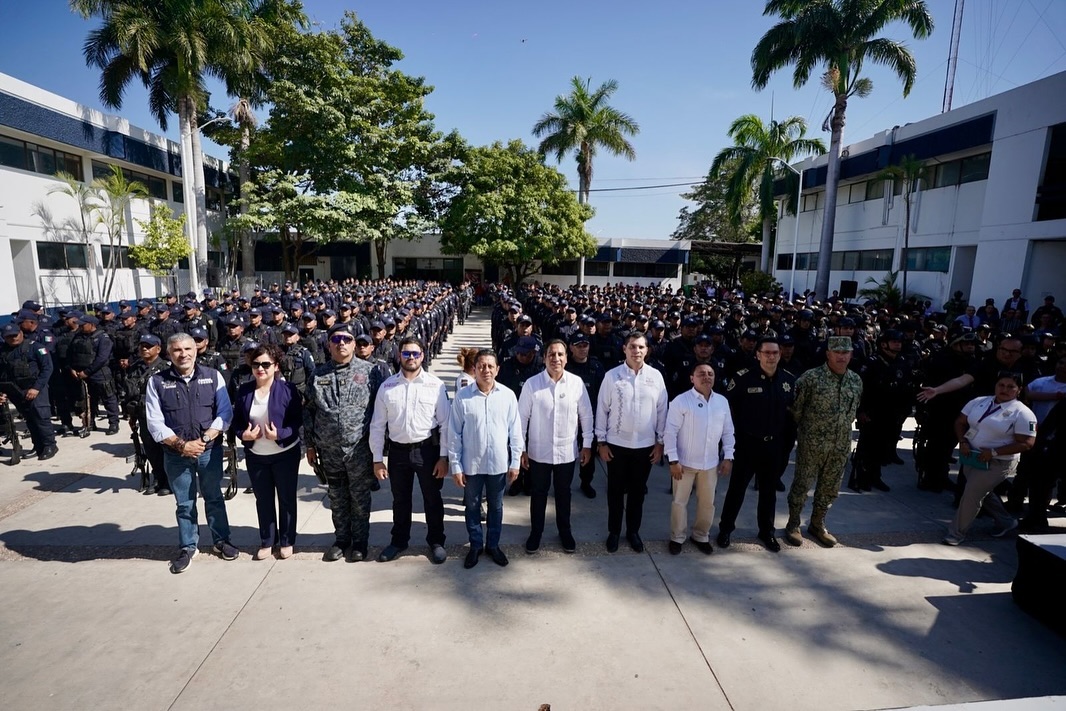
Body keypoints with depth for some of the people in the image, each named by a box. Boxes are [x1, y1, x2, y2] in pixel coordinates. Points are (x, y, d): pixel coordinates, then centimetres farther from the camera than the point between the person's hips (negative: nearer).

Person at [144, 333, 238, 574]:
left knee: (214, 498, 15)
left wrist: (203, 440, -15)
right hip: (176, 454, 0)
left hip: (210, 451, 0)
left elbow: (225, 412, -6)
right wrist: (182, 445, -15)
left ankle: (221, 541, 30)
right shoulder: (157, 382, -4)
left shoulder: (213, 376, -3)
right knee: (184, 504, 14)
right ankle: (187, 547, 30)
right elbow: (155, 423, -6)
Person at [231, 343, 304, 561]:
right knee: (263, 500, 16)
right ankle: (267, 541, 31)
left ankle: (286, 541, 25)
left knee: (286, 499, 10)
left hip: (285, 454, -4)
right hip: (255, 456, 4)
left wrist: (280, 434, -26)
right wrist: (243, 434, -14)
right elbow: (237, 420, 6)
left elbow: (298, 420, -12)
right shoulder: (243, 391, -1)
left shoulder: (288, 389, -14)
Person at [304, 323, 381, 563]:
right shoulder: (318, 374, 4)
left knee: (360, 498, 9)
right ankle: (341, 539, 33)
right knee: (337, 498, 16)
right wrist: (310, 445, 8)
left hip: (360, 448, -3)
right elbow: (308, 410, 9)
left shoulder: (369, 371, -4)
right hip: (329, 449, 3)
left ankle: (360, 542, 25)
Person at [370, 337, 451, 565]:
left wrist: (444, 456, -8)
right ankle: (399, 541, 41)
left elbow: (445, 423, -6)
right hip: (398, 450, 2)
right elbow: (377, 425, 2)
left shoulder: (436, 385, -9)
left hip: (428, 449, -2)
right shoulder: (387, 386, -3)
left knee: (432, 499, 14)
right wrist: (377, 459, 1)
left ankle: (436, 541, 35)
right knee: (400, 500, 20)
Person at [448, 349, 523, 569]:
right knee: (472, 506, 16)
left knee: (496, 506, 17)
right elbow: (454, 433, -5)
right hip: (471, 464, -1)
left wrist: (516, 462, 0)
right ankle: (475, 545, 36)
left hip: (499, 463, 1)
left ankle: (493, 545, 37)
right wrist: (455, 465, -5)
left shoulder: (508, 395, -6)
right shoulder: (462, 396, -9)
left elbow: (515, 430, -1)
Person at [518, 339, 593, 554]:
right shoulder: (531, 384, -12)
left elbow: (586, 415, 1)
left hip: (567, 451, 1)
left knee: (563, 493, 19)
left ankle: (565, 531, 40)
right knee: (538, 493, 16)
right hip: (539, 451, -1)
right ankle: (535, 531, 37)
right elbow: (522, 417, -5)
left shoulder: (577, 383, -9)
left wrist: (587, 444, 3)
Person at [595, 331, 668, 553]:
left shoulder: (656, 376, -3)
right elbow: (602, 409, -4)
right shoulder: (612, 376, -8)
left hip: (645, 445, 2)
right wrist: (602, 442, -4)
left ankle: (633, 531, 34)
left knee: (637, 491, 16)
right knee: (615, 491, 12)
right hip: (617, 444, -1)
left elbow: (662, 411, 2)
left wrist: (660, 442, 3)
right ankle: (614, 532, 30)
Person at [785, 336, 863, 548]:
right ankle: (793, 524, 20)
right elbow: (795, 407, -8)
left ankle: (817, 524, 32)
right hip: (812, 443, -5)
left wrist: (843, 427, 14)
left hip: (841, 445, 5)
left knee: (830, 488, 14)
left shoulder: (856, 380, 4)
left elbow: (854, 410, 16)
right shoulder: (811, 377, -14)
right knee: (802, 484, 4)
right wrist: (805, 427, 2)